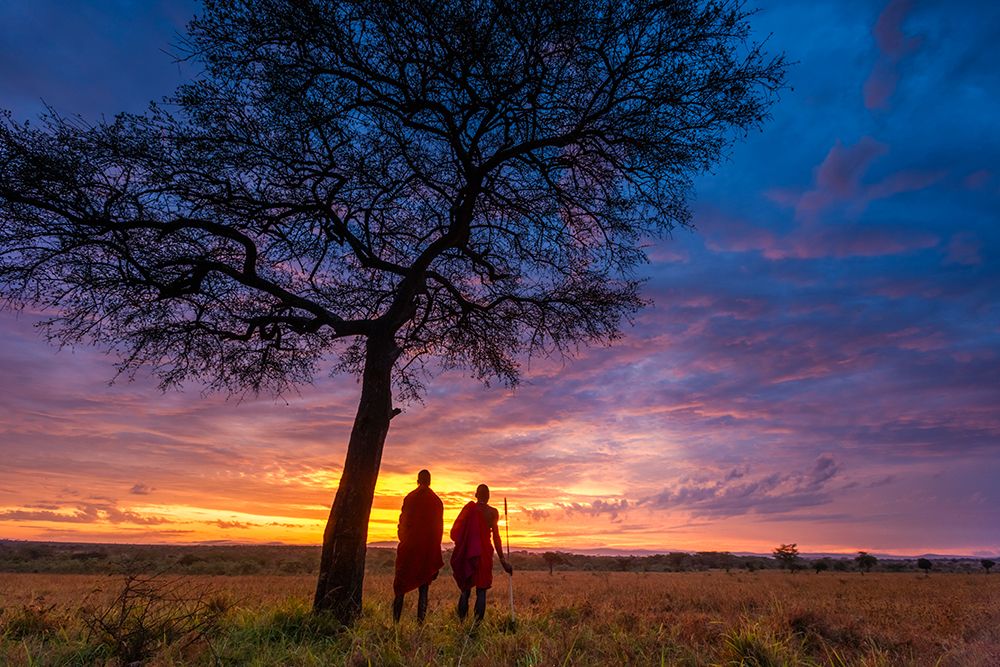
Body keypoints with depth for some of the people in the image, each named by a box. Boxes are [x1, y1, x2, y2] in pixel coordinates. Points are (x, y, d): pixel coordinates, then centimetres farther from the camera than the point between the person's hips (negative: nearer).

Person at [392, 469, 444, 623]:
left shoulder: (410, 498, -1)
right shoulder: (437, 501, 4)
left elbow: (403, 522, -1)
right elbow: (439, 528, 4)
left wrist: (403, 540, 12)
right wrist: (435, 550, 9)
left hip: (409, 547, -1)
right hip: (429, 550, 1)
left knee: (400, 587, 8)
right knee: (424, 588, 6)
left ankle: (395, 621, 4)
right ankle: (420, 622, 2)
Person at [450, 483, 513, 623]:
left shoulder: (469, 508, 0)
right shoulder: (492, 512, -3)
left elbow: (456, 532, -2)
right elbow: (496, 537, -5)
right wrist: (502, 560, -2)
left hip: (467, 553, 1)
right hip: (485, 554, -1)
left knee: (465, 590, 12)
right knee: (481, 591, 5)